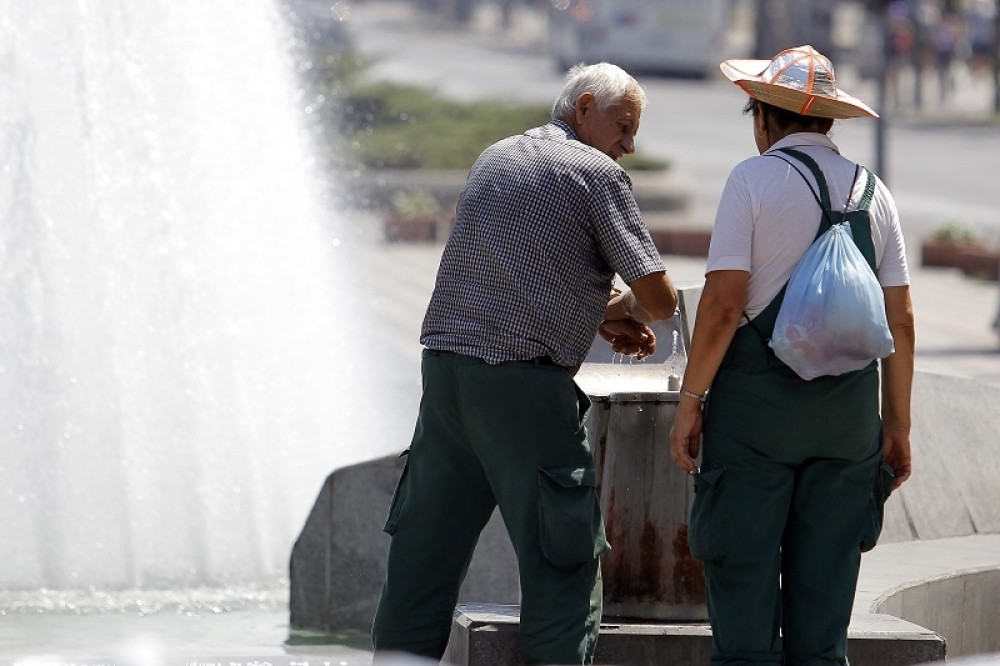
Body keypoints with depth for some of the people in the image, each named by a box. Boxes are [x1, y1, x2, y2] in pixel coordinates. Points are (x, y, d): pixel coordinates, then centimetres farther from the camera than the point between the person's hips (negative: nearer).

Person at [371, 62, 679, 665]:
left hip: (444, 364, 7)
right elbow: (660, 297, -6)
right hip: (525, 384, -7)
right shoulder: (599, 175, -2)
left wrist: (598, 315, 18)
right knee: (563, 560, -2)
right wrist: (627, 308, 17)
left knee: (426, 551, 10)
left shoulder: (495, 158, 19)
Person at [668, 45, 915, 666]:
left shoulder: (754, 179, -3)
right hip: (848, 405, 4)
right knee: (826, 581, 7)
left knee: (744, 572, -2)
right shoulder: (872, 192, 10)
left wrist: (691, 401, -5)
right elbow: (901, 320, 8)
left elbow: (724, 303, -11)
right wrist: (898, 425, 14)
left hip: (758, 396, -4)